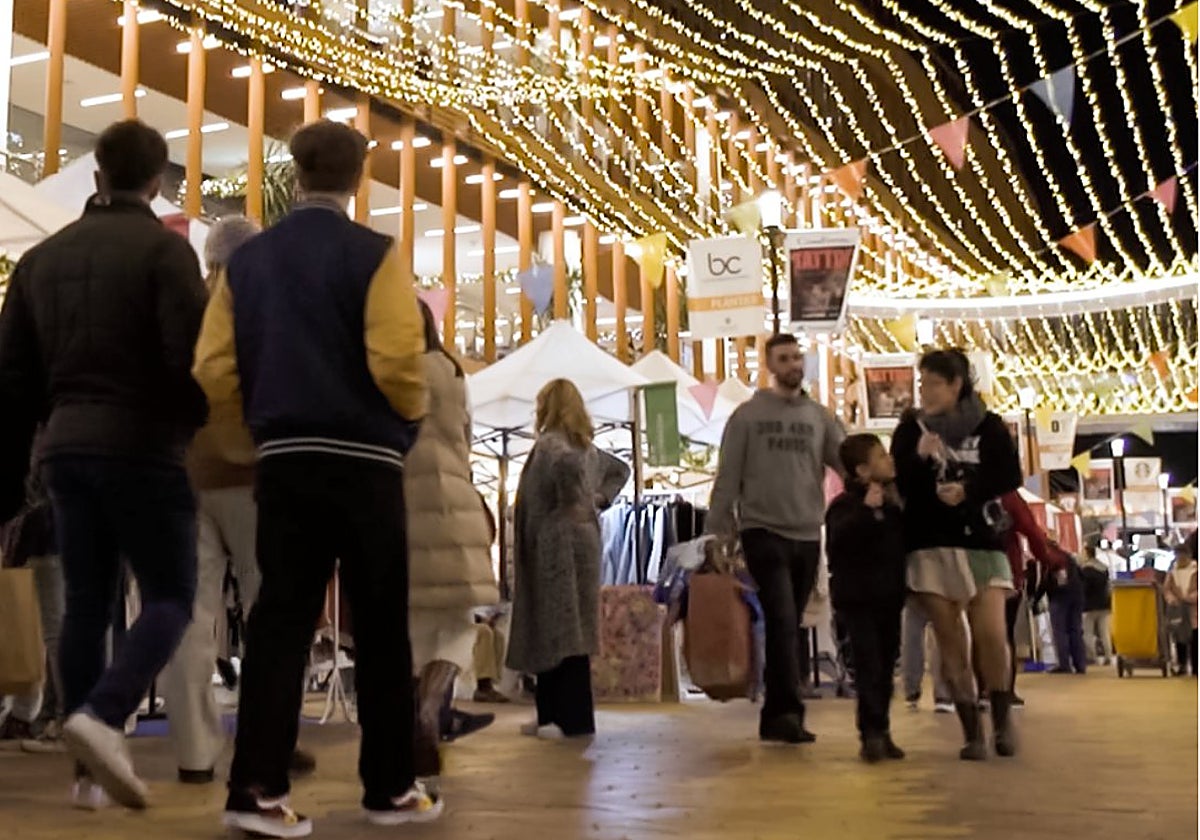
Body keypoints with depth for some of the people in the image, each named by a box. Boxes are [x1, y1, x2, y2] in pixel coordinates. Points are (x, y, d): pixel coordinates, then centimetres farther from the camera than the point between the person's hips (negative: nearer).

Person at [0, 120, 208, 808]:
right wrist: (197, 419, 2)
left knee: (87, 604, 9)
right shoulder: (163, 248, -7)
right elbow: (189, 356, -16)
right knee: (170, 599, 1)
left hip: (66, 450, 6)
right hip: (144, 448, -6)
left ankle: (91, 767, 9)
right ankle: (101, 716, -21)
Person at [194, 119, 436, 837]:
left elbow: (214, 368, 4)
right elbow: (398, 358, -16)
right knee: (381, 627, 6)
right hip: (364, 460, -4)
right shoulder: (373, 254, -5)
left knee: (280, 618, 6)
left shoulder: (247, 259, 9)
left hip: (283, 460, 4)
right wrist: (411, 418, 3)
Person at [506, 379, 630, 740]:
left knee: (560, 629, -8)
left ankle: (575, 719, -8)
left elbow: (567, 463, -33)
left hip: (557, 543, -9)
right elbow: (620, 470, 31)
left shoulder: (550, 442, -10)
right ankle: (553, 714, 15)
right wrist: (599, 499, 16)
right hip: (581, 539, 9)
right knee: (554, 630, 11)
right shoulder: (586, 446, 17)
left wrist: (571, 503, -18)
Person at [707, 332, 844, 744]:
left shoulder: (819, 417, 10)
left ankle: (775, 716, 17)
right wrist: (719, 531, -6)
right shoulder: (747, 415, 1)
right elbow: (727, 478, -1)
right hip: (763, 533, -4)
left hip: (808, 537, 4)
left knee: (788, 627, 9)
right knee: (783, 622, -13)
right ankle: (789, 711, -12)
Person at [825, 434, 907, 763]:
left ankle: (881, 732, 20)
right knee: (869, 666, -10)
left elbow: (906, 543, 20)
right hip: (857, 599, -6)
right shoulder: (846, 505, -10)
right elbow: (839, 538, -28)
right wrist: (867, 509, -34)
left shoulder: (895, 502, 11)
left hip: (890, 597, 7)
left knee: (886, 666, 11)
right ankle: (872, 733, -5)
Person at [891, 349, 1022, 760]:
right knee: (950, 641, 1)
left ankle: (1002, 719, 11)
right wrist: (919, 457, -17)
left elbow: (1010, 476, -1)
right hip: (930, 544, 2)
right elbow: (896, 482, 1)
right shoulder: (911, 427, 5)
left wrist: (968, 489, -15)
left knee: (991, 634, -12)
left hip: (982, 541, -1)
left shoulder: (989, 425, 1)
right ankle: (972, 733, 8)